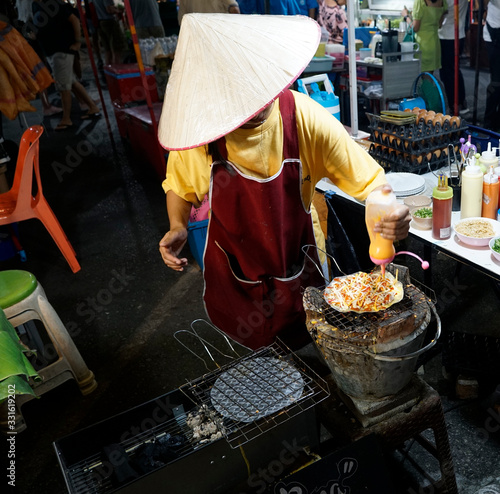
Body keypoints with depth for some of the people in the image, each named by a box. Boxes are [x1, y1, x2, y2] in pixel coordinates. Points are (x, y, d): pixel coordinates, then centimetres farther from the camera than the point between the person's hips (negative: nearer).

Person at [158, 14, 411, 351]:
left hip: (299, 269, 0)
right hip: (233, 275, 1)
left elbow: (368, 179, -16)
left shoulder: (304, 117, -23)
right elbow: (180, 184, 2)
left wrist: (390, 211, -37)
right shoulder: (195, 129, -19)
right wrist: (178, 227, -16)